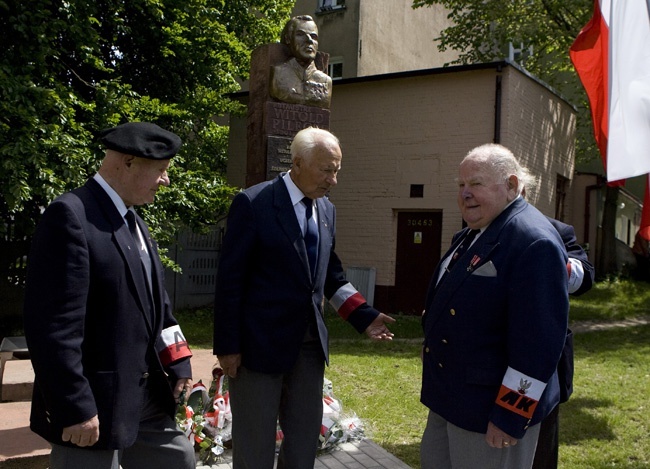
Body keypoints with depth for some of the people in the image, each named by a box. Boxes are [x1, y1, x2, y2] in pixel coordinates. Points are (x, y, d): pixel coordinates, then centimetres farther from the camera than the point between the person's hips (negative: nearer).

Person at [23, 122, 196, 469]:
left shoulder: (130, 218, 11)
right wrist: (75, 408, -22)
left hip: (145, 394, 9)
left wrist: (178, 364, 9)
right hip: (96, 402, -9)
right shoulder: (71, 215, -18)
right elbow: (54, 326, -22)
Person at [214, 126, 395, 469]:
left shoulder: (327, 210, 7)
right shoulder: (253, 204, -13)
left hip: (310, 344, 6)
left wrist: (364, 315, 3)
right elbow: (230, 279, -12)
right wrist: (227, 346, -12)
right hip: (260, 344, -6)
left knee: (305, 441, 17)